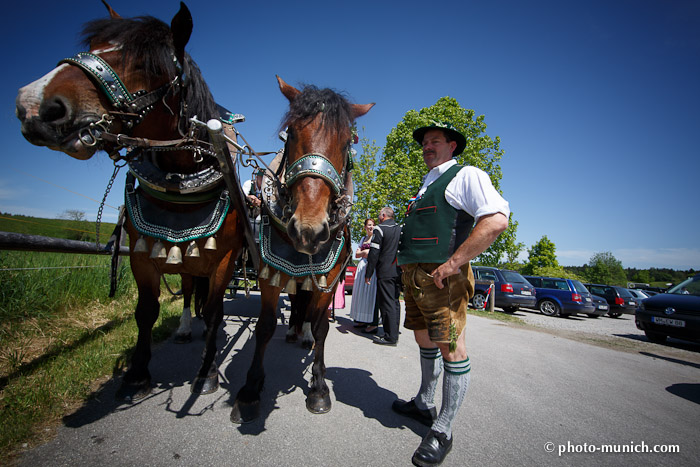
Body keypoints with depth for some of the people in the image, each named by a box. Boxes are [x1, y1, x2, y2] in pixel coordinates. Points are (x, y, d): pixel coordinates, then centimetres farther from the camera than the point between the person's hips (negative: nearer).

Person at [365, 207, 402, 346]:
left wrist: (368, 274, -6)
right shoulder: (401, 229, 12)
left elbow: (374, 254, -11)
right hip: (398, 271, 7)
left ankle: (390, 337, -1)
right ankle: (394, 334, 18)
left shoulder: (380, 229, -8)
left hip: (385, 272, -7)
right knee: (395, 302, 11)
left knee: (386, 304, -3)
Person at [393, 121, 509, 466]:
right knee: (424, 339, 18)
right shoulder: (424, 186, 22)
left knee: (451, 346, -2)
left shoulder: (466, 176, -3)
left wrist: (453, 263, -23)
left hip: (441, 276, -9)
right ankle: (424, 405, 36)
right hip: (413, 274, 9)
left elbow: (497, 220, -19)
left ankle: (442, 431, 11)